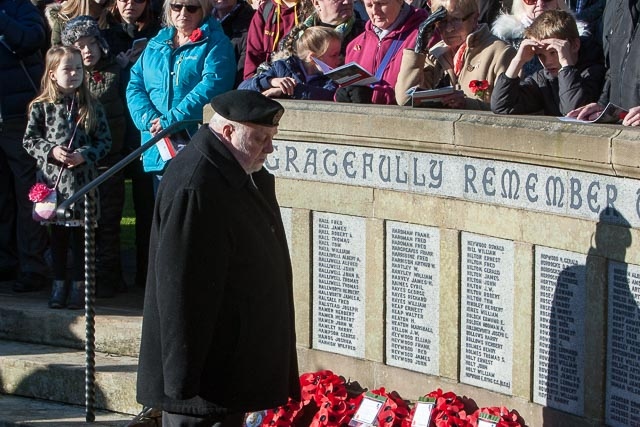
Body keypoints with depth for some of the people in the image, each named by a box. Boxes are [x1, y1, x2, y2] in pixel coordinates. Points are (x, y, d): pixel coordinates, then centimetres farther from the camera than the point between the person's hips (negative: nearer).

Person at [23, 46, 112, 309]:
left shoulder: (92, 107, 2)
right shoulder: (41, 107, 0)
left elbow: (105, 141, 2)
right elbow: (29, 140, 1)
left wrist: (85, 155, -14)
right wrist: (51, 151, -14)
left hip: (83, 179, 0)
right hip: (52, 178, 0)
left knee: (81, 233, 3)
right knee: (57, 233, 9)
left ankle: (79, 285, 11)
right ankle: (59, 284, 17)